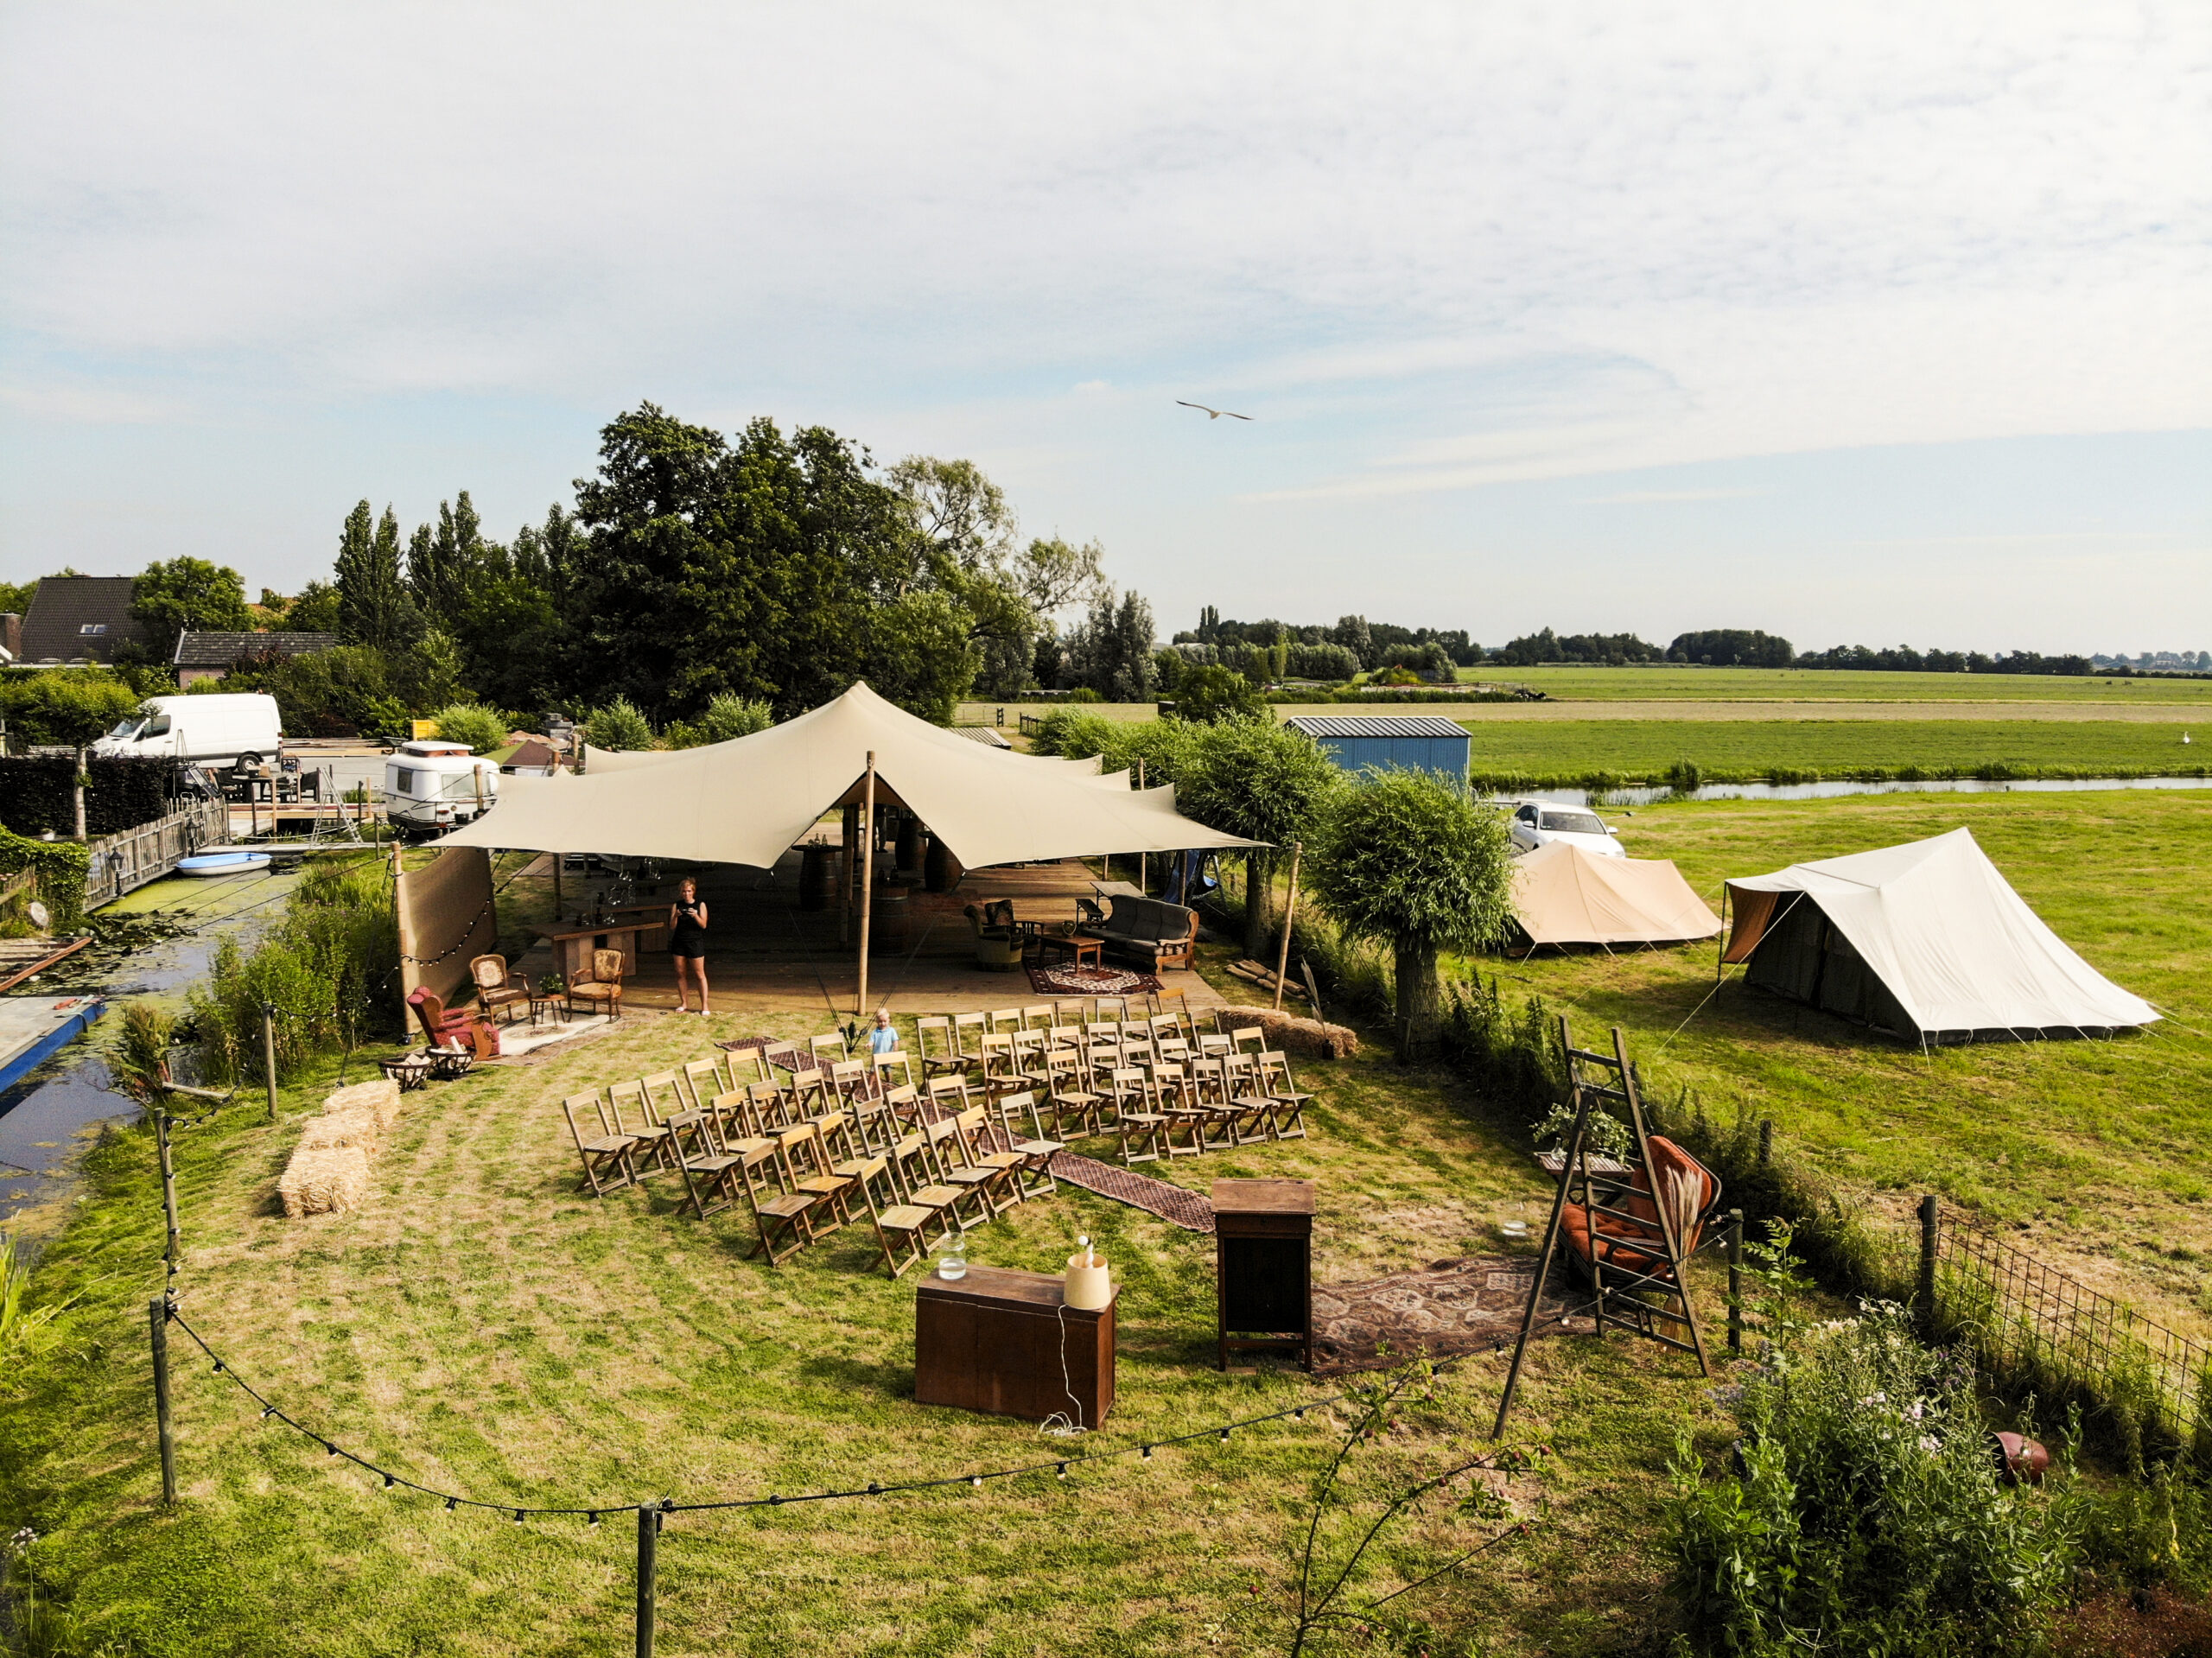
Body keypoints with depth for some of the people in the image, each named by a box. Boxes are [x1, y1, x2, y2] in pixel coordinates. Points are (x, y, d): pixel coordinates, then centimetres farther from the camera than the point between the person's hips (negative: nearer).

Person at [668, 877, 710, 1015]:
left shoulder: (700, 904, 1)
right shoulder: (677, 905, 7)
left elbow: (703, 925, -6)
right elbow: (672, 927, 2)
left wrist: (695, 916, -24)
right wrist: (675, 916, -17)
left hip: (695, 942, -3)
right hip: (679, 942, 3)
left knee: (700, 975, -4)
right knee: (680, 973, 4)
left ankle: (704, 1005, -2)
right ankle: (684, 1003, 15)